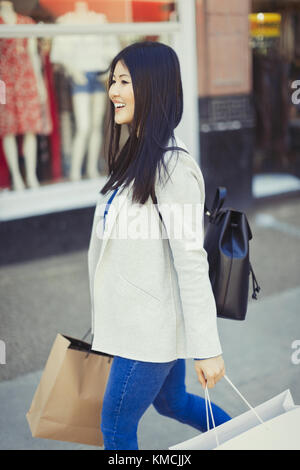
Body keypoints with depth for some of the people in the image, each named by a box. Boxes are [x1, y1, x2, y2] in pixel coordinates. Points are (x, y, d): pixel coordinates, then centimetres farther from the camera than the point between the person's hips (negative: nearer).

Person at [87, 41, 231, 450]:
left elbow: (192, 263, -23)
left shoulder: (174, 166, -22)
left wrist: (207, 348, -21)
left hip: (153, 328, -9)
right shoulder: (135, 155, 7)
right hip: (137, 320, 9)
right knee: (171, 401, 26)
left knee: (116, 429, 6)